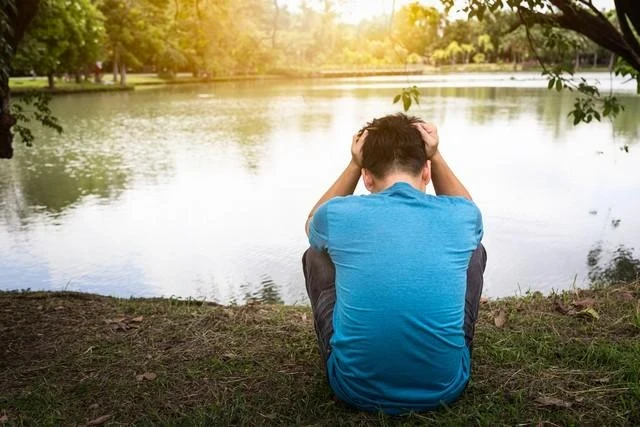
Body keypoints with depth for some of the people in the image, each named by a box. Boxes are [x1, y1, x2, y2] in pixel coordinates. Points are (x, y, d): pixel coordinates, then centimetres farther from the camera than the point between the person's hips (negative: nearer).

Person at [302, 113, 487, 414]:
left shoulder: (339, 214, -10)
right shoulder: (460, 216, -7)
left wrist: (354, 164, 8)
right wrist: (436, 156, 10)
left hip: (356, 388, -1)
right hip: (444, 387, 2)